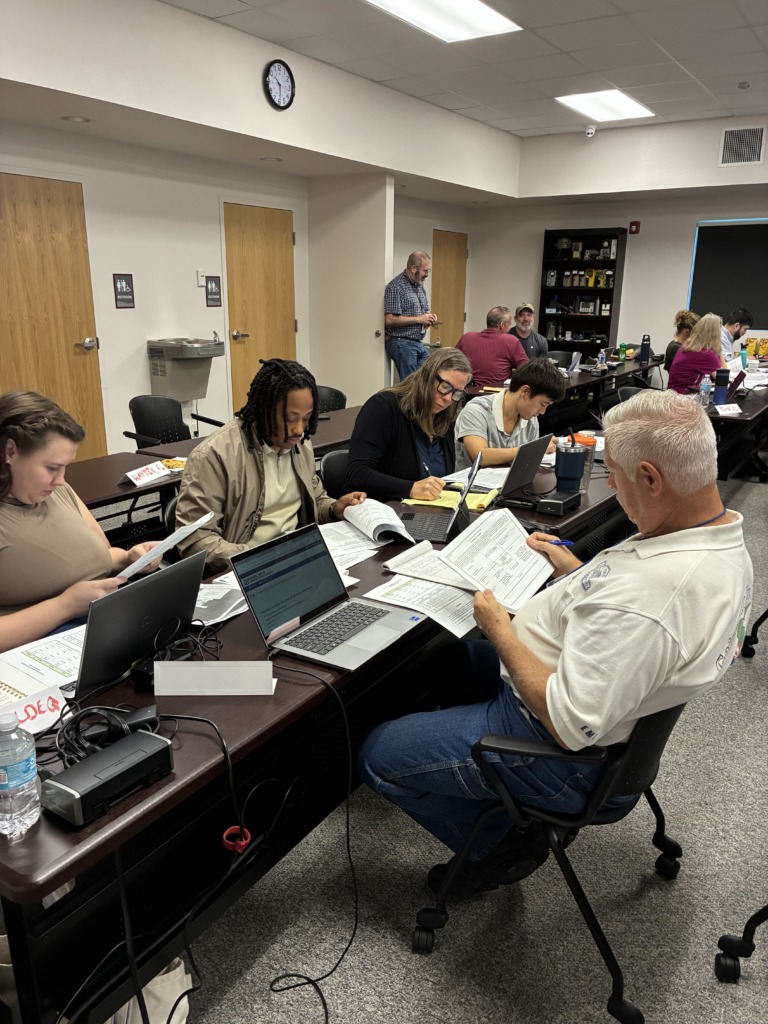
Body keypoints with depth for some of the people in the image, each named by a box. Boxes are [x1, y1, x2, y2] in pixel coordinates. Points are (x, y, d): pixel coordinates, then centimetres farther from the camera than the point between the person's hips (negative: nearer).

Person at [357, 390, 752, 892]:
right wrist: (580, 572, 7)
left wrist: (500, 629, -20)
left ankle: (505, 847, 16)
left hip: (561, 755, -10)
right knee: (450, 651, 26)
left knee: (377, 753, 0)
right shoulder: (725, 540, -5)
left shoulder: (643, 598, -38)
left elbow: (569, 726, -31)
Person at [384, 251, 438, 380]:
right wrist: (419, 319, -15)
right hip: (401, 343, -8)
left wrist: (429, 317, 3)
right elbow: (390, 319, -20)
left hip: (418, 343, 9)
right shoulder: (396, 287, -12)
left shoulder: (420, 285, 14)